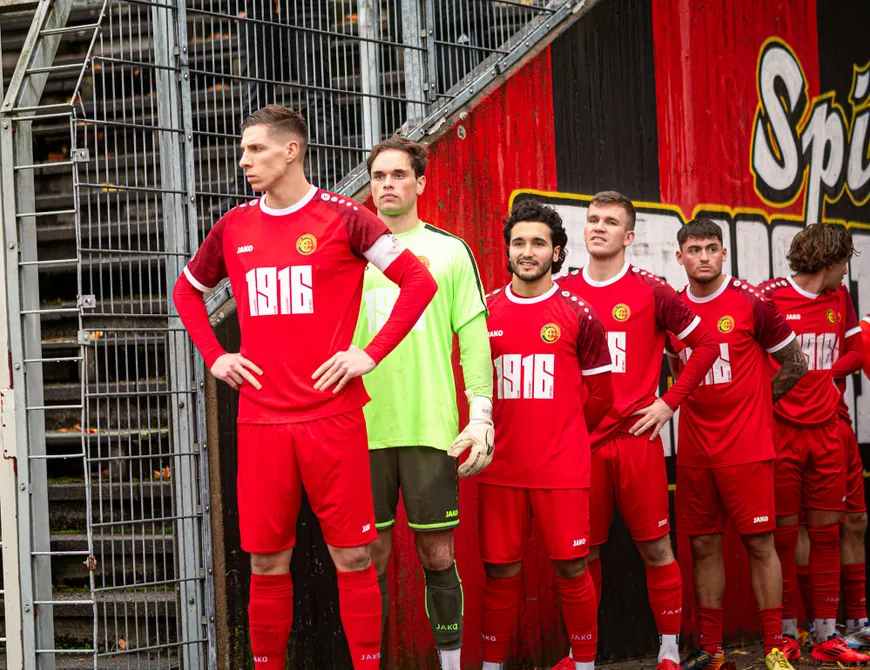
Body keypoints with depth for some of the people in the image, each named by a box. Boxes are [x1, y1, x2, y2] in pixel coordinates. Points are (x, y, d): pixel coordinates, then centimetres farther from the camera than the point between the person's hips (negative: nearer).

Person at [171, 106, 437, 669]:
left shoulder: (342, 217, -3)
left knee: (351, 558, 0)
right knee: (267, 564, 6)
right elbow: (187, 291, 27)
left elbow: (420, 281, -4)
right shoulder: (235, 227, 11)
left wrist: (370, 354, -9)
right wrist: (214, 357, 13)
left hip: (333, 416, -3)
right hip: (261, 421, 4)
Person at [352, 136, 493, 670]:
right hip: (363, 427, 1)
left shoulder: (451, 251, 7)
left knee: (438, 554, 3)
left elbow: (474, 337, 3)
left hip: (431, 426, -1)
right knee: (371, 555, 3)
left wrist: (482, 416, -4)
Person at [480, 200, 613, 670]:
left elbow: (599, 396, 5)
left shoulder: (578, 314, 0)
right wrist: (496, 434, 10)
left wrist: (561, 436, 8)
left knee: (571, 568, 1)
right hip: (500, 467, 2)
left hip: (562, 468, -2)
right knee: (501, 570, 6)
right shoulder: (486, 313, 6)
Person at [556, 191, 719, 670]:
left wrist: (669, 402, -2)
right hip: (579, 441, 2)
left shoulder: (650, 292, -2)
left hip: (636, 437, -2)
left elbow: (705, 344, 3)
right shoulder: (563, 290, 6)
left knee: (656, 547, 2)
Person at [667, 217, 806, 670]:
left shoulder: (751, 302, -6)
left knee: (759, 543, -2)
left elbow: (793, 365, 2)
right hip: (694, 451, 4)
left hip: (747, 449, -4)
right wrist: (707, 409, 10)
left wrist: (753, 405, 5)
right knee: (703, 546, 7)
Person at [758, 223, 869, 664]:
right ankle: (786, 634, 12)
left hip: (826, 431, 5)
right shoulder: (770, 296, -10)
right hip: (781, 430, -5)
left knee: (826, 531, 7)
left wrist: (829, 376, 10)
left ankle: (827, 637, 13)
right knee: (783, 534, 2)